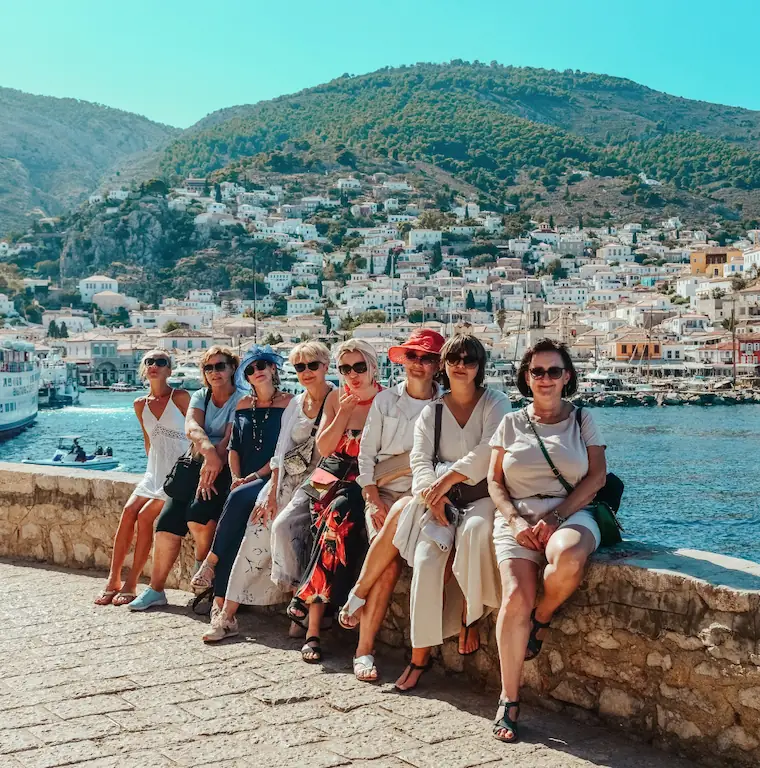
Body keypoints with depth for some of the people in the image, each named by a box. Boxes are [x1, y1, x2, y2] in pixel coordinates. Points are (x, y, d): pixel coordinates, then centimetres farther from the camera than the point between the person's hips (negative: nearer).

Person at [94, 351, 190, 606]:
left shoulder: (180, 397, -6)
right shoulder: (140, 405, 10)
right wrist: (153, 468, 13)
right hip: (154, 472, 5)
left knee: (145, 516, -19)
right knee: (128, 510, -15)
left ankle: (131, 584, -11)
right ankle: (113, 580, -10)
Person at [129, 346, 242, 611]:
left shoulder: (241, 399, -2)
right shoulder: (200, 397, 12)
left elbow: (230, 439, -15)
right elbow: (191, 427, -10)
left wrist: (213, 463, -30)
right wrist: (208, 449, -31)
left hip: (225, 468, -5)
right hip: (196, 464, 5)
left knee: (197, 514, -28)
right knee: (168, 520, -10)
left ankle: (202, 566, 1)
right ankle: (156, 589, -1)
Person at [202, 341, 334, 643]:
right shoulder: (294, 404, 15)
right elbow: (280, 452, 11)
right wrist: (272, 494, 2)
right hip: (286, 480, 6)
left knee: (284, 525, -29)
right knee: (255, 533, -10)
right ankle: (227, 615, -8)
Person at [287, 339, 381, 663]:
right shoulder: (336, 398, 11)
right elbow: (323, 447, 6)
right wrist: (344, 412, -4)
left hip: (363, 482, -2)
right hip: (330, 478, 2)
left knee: (338, 515, -34)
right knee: (334, 522, -27)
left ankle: (306, 598, -25)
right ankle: (313, 628, -27)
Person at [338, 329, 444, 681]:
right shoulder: (386, 400, 8)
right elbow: (366, 454, 7)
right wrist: (373, 499, -4)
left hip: (421, 494, 0)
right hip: (384, 493, 0)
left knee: (403, 512, -36)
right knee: (390, 565, -24)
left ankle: (356, 596, -20)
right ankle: (364, 649, -14)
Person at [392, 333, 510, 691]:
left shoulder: (495, 403, 4)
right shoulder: (431, 411, 15)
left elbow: (488, 452, -12)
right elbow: (420, 459, 4)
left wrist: (446, 479, -20)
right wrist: (433, 495, -16)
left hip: (483, 496, -2)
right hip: (442, 501, 3)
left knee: (475, 530, -37)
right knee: (426, 556, -22)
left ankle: (469, 617, -18)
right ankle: (420, 654, -15)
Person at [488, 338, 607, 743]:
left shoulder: (582, 420, 12)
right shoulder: (511, 423, 15)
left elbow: (596, 476, 2)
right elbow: (494, 482, 12)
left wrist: (556, 517, -11)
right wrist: (515, 520, -8)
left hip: (571, 513, -1)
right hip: (517, 517, 1)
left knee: (567, 559, -38)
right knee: (516, 596, -24)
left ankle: (541, 619, -4)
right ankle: (509, 700, -11)